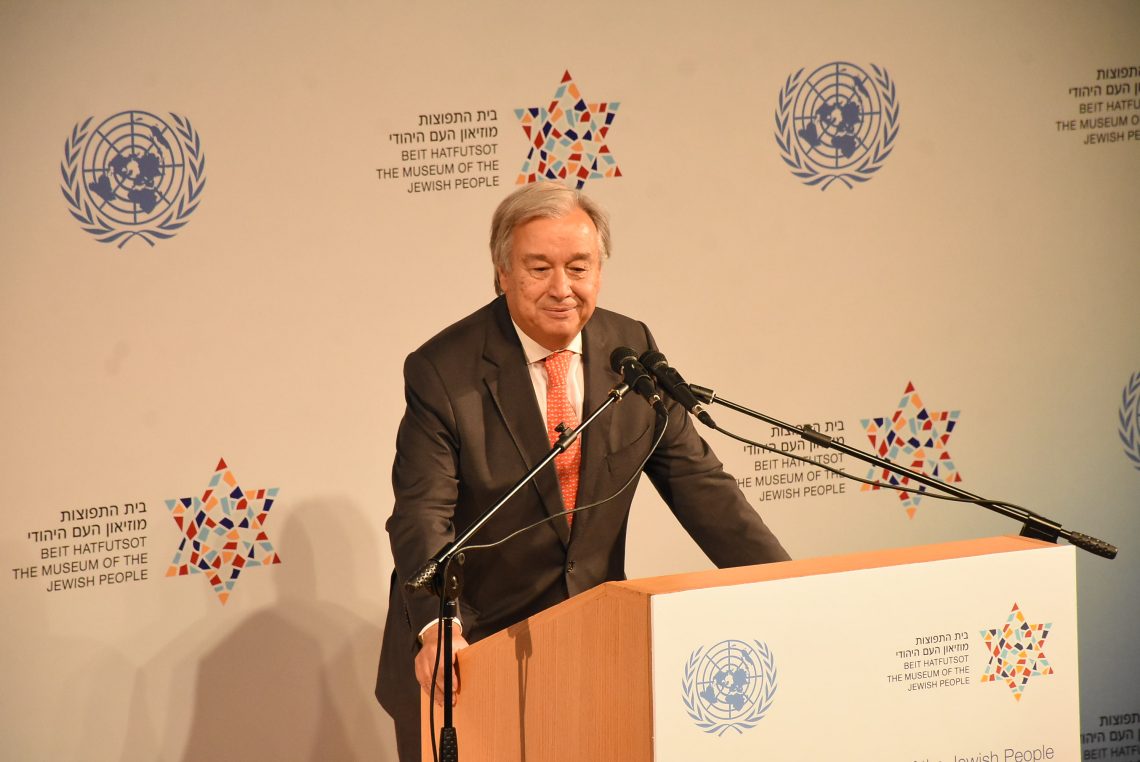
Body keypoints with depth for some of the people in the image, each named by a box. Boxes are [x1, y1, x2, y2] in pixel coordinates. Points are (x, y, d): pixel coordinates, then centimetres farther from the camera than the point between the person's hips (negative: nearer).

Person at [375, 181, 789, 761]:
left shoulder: (631, 349, 1)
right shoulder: (443, 373, -13)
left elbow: (696, 481, 3)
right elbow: (423, 517, -21)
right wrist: (438, 627, -39)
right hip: (471, 646, -4)